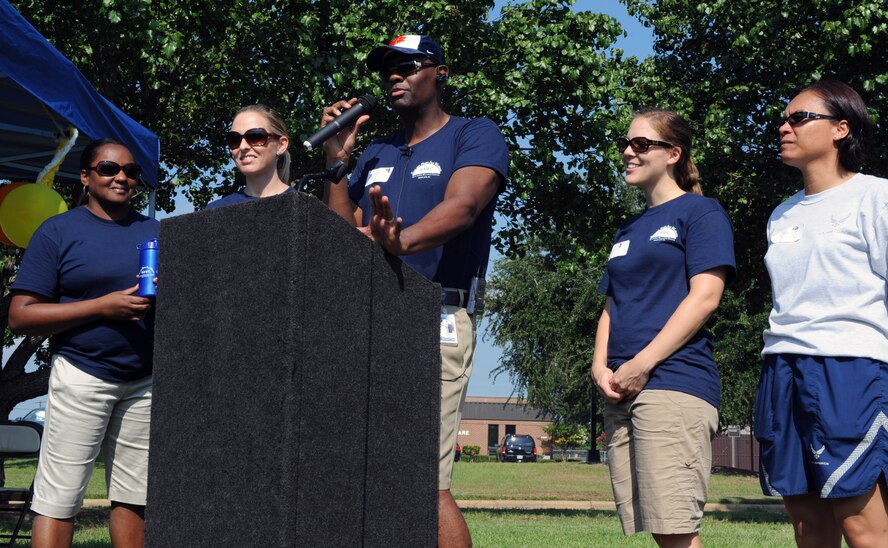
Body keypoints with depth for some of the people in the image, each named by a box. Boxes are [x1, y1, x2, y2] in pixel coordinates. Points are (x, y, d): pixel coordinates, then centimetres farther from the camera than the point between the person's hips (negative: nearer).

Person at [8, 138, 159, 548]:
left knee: (133, 499, 6)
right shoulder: (58, 232, 2)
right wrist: (103, 306, -14)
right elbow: (20, 316, -4)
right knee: (58, 500, -7)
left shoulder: (155, 233, 15)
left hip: (145, 382, 4)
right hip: (82, 377, -4)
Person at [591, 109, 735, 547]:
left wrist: (641, 365, -13)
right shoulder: (628, 231, 24)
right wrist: (600, 367, 3)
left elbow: (705, 297, -9)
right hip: (620, 393, 8)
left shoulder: (700, 212, 2)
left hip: (675, 383, -7)